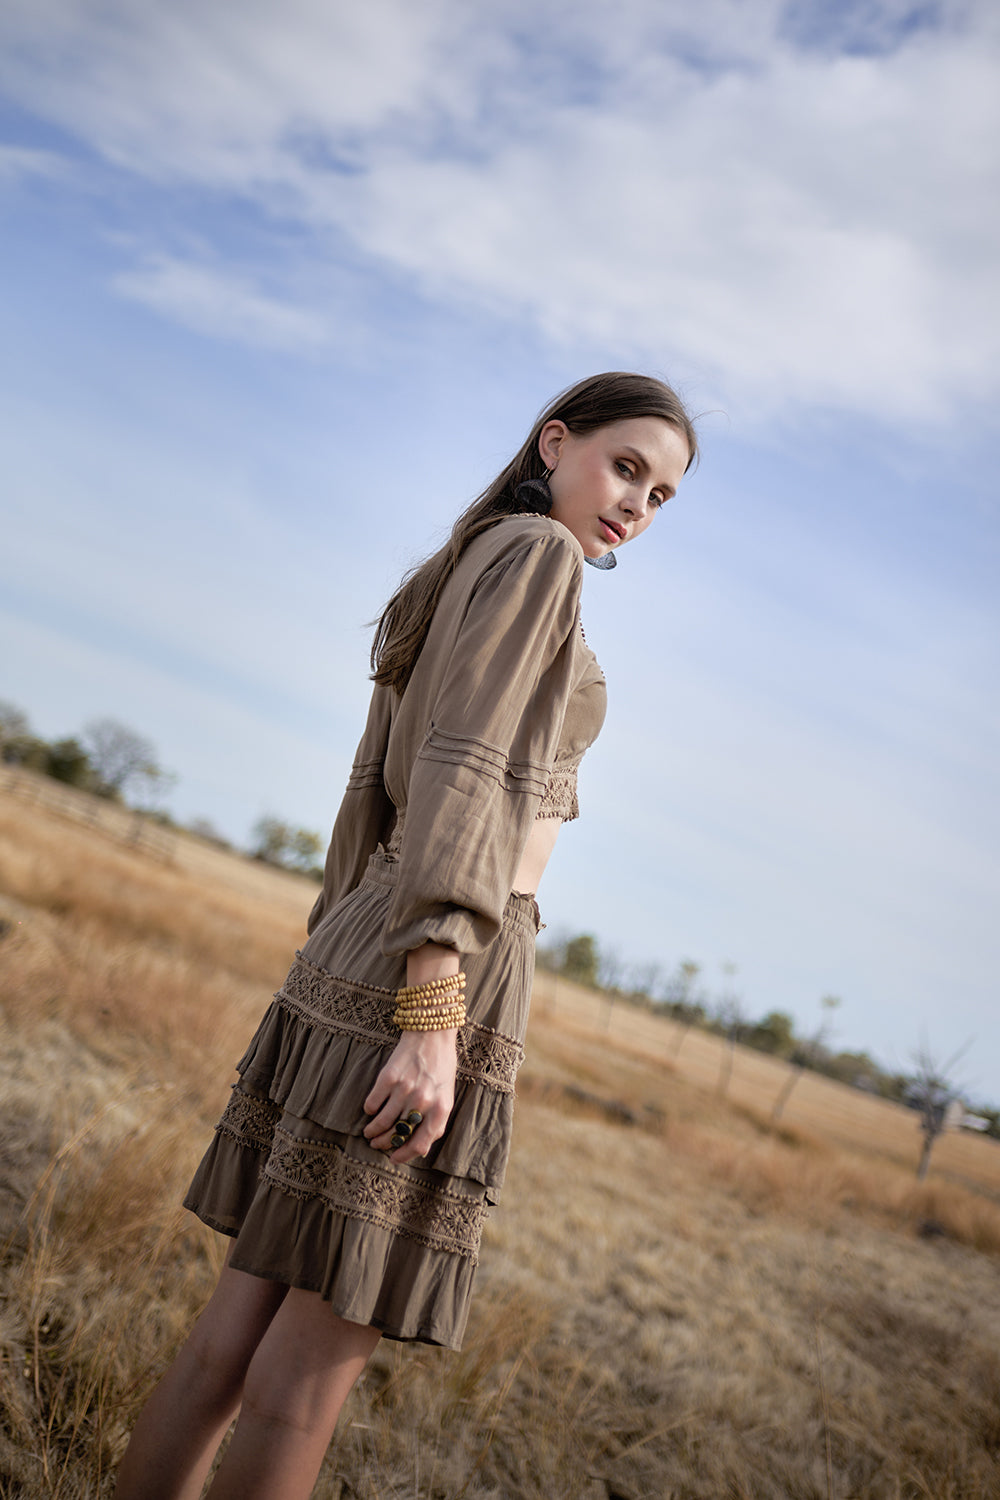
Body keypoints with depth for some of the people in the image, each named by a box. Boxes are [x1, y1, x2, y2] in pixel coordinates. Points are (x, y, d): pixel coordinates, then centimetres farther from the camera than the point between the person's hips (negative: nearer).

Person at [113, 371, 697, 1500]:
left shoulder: (447, 582, 22)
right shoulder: (534, 550, -5)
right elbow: (460, 771, -16)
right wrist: (433, 1015, -22)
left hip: (355, 947, 9)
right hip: (448, 966, -9)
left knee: (245, 1319, 11)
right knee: (321, 1352, 0)